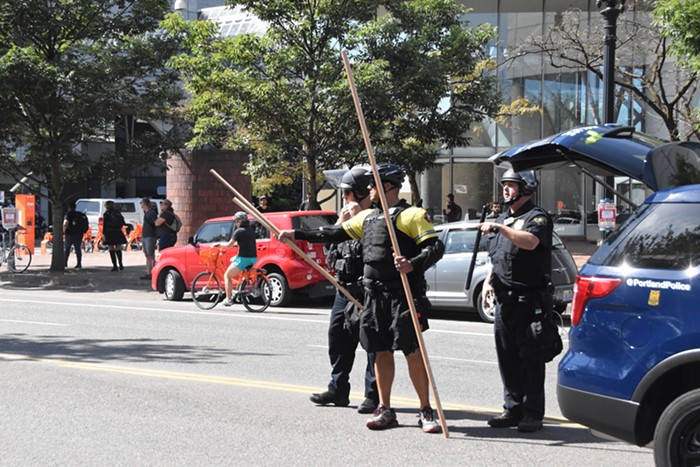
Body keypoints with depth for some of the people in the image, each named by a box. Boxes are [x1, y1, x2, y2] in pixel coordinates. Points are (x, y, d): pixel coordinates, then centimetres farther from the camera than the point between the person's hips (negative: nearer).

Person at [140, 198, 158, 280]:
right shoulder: (145, 212, 16)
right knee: (147, 256, 10)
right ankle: (148, 273, 13)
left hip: (150, 237, -9)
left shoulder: (152, 213, -12)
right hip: (144, 236, 9)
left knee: (151, 256, -8)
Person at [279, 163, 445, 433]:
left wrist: (413, 265, -31)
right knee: (381, 351, 9)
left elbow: (436, 247, -13)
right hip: (375, 296, 7)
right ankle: (385, 410, 17)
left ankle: (426, 412, 1)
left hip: (403, 296, -7)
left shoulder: (411, 215, -5)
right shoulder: (367, 216, 19)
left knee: (413, 352, -7)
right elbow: (336, 234, 25)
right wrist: (297, 235, 23)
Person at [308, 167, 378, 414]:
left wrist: (356, 217, -17)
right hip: (344, 289, 9)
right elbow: (328, 242, 15)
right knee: (338, 338, 12)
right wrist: (342, 221, 1)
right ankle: (338, 390, 22)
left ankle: (374, 395, 2)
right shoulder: (347, 215, 15)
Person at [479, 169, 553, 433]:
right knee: (507, 358, 10)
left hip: (529, 301, -8)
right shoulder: (502, 219, 21)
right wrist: (488, 280, 11)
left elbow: (530, 242, -27)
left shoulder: (537, 217, -5)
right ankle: (513, 409, 18)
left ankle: (533, 414, -1)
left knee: (530, 359, -5)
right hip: (504, 300, 8)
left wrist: (499, 228, -25)